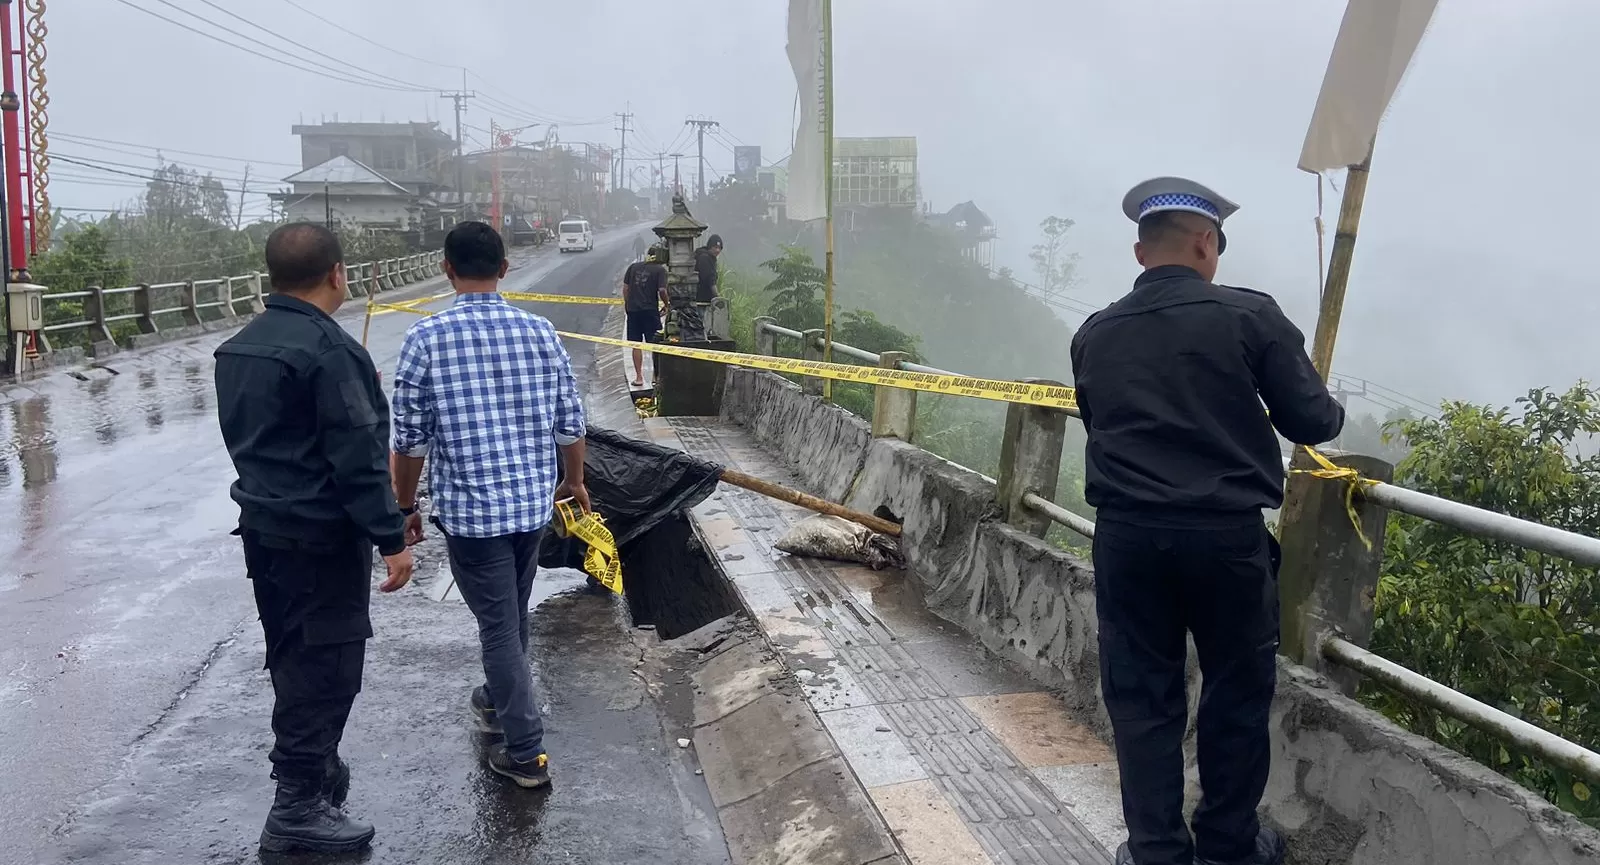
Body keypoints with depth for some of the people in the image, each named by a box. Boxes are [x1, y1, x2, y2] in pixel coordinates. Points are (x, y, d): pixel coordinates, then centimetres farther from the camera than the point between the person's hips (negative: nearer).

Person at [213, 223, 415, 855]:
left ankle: (312, 766, 33)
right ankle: (298, 807, 4)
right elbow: (358, 457, -21)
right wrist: (391, 538, -18)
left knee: (294, 660, 19)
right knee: (325, 665, -1)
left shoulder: (240, 347, 8)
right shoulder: (328, 349, -20)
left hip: (264, 528, 9)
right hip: (322, 538, -9)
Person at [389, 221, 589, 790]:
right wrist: (574, 482, 21)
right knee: (512, 614, 23)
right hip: (534, 502, 4)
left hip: (469, 508, -4)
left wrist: (406, 508, 6)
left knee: (499, 624, 4)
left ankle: (525, 753, 8)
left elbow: (410, 440, -9)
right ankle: (497, 700, 46)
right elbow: (571, 424, 4)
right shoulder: (540, 332, -2)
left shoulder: (426, 339, -12)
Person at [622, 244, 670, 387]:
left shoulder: (634, 267, 7)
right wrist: (666, 305, 1)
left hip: (633, 310, 4)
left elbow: (625, 287, 8)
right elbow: (662, 290, -14)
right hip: (650, 311, -4)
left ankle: (639, 377, 11)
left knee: (636, 345, 9)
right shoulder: (660, 270, -6)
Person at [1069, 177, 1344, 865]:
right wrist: (1332, 411, 20)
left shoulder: (1094, 336, 3)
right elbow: (1310, 422, -3)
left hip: (1126, 535, 3)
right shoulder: (1250, 317, -7)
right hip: (1227, 535, -2)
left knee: (1141, 695, 12)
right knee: (1237, 692, 14)